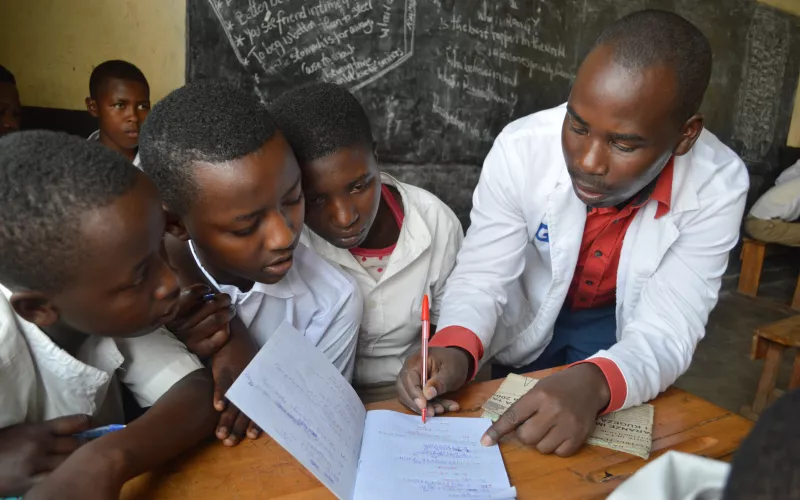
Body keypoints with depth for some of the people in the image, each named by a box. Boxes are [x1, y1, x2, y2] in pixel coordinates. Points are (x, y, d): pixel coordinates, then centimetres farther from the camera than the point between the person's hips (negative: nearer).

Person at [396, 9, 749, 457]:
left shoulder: (718, 185, -27)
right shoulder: (520, 148, -28)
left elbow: (667, 330, -31)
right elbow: (481, 278, -22)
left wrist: (593, 384, -52)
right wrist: (456, 351, -43)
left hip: (625, 326, 0)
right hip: (529, 318, 0)